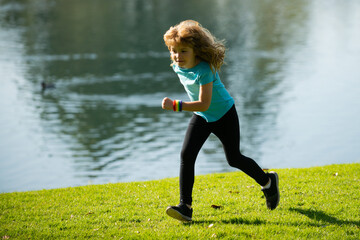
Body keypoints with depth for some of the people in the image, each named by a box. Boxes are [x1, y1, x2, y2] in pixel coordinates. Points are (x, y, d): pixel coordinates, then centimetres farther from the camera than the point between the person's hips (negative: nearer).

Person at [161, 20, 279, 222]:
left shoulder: (204, 69, -33)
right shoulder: (178, 67, -11)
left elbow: (204, 104, -38)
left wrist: (176, 106, -46)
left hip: (224, 114, -6)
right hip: (201, 117, 6)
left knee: (234, 159, 9)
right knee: (187, 155, -13)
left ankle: (268, 181, 37)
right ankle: (185, 207, -13)